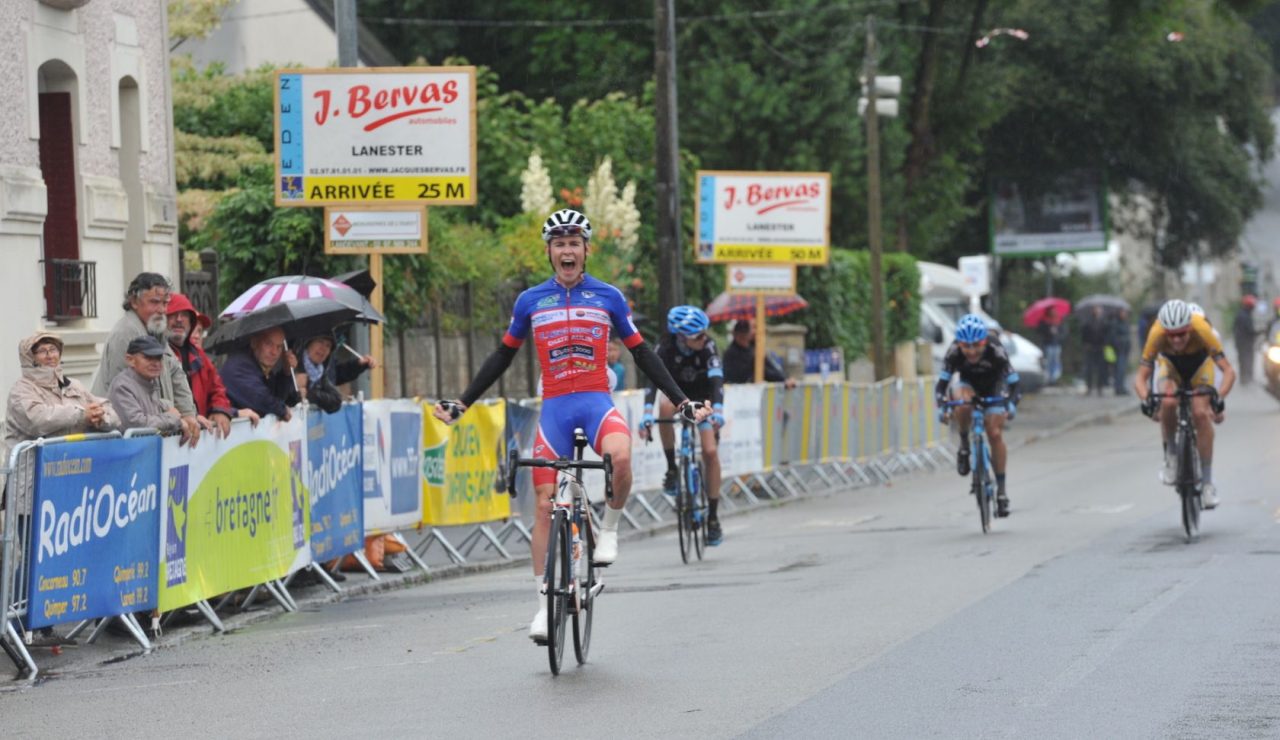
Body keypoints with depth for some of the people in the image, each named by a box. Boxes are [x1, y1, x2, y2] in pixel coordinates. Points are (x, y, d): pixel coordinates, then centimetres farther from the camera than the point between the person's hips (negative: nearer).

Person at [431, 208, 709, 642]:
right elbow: (502, 357, 16)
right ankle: (545, 604, 6)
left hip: (597, 402, -2)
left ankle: (609, 530, -7)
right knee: (546, 504, -3)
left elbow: (642, 355, 11)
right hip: (554, 408, 2)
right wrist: (460, 405, 13)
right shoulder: (531, 301, 7)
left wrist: (682, 403, 7)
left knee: (620, 456, -35)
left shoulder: (608, 297, 5)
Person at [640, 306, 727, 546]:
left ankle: (713, 517, -4)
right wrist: (647, 414, -54)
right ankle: (672, 469, -21)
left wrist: (718, 410, -56)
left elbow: (716, 379, -39)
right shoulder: (666, 347, -28)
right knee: (665, 407, -37)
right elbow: (653, 379, -38)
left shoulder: (707, 346, -28)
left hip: (703, 397, 0)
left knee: (710, 452, -15)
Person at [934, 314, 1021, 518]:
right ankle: (964, 445, -11)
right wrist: (943, 407, -46)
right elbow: (941, 383, -29)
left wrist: (1011, 405, -47)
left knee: (995, 434, -12)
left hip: (994, 388, -1)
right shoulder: (954, 353, -31)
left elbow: (1013, 382, -30)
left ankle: (1001, 488, -2)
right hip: (967, 384, 1)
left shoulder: (996, 352, -34)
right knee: (963, 403, -35)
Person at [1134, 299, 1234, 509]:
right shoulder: (1156, 335, -35)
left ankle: (1207, 480, -11)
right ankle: (1171, 455, -7)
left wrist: (1220, 397, -54)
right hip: (1171, 365, 1)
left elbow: (1228, 371, -38)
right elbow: (1141, 377, -31)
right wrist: (1146, 399, -51)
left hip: (1199, 366, -1)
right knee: (1168, 403, -31)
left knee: (1201, 414, -22)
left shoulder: (1202, 330, -38)